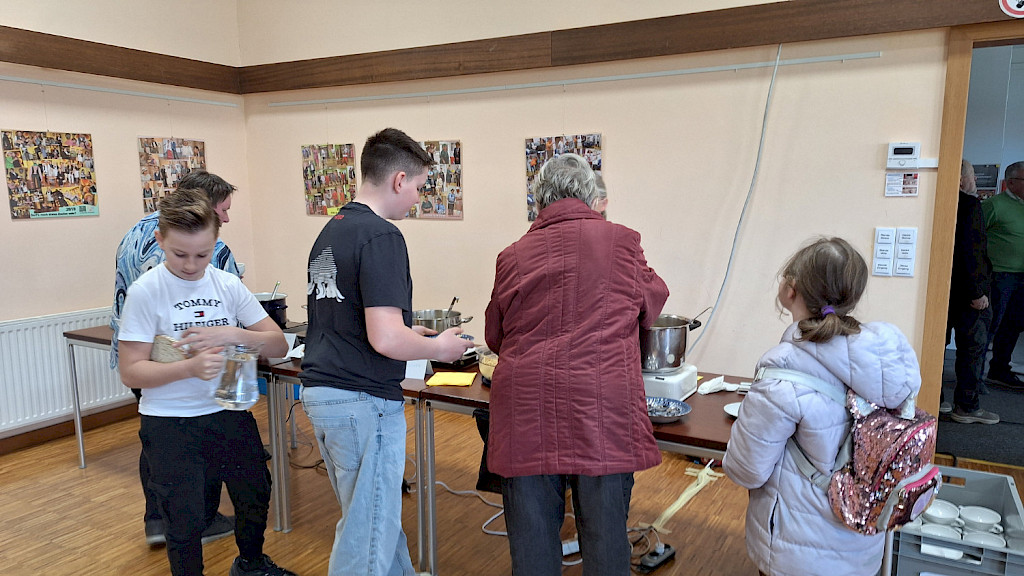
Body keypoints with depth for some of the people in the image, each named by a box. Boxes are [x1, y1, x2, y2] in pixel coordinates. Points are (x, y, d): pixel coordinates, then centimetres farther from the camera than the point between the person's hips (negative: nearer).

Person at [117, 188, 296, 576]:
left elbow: (279, 345, -5)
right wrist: (190, 368, -29)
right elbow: (131, 372, -13)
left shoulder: (228, 285, -4)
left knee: (255, 497, 19)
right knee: (185, 522, 6)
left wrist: (233, 334, -24)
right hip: (170, 423, -4)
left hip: (230, 413, 4)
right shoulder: (146, 292, -13)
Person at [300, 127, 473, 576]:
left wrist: (409, 331, 18)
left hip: (320, 391, 10)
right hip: (363, 402, -9)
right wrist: (440, 348, -7)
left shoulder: (330, 232, 10)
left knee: (373, 514, 25)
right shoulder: (381, 236, -18)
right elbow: (386, 340, -25)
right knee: (369, 534, 6)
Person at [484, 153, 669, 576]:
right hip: (602, 411, -1)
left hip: (527, 412, 2)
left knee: (531, 540, 14)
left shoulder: (513, 256, 6)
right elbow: (652, 305, 19)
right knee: (605, 536, 12)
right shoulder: (622, 241, 1)